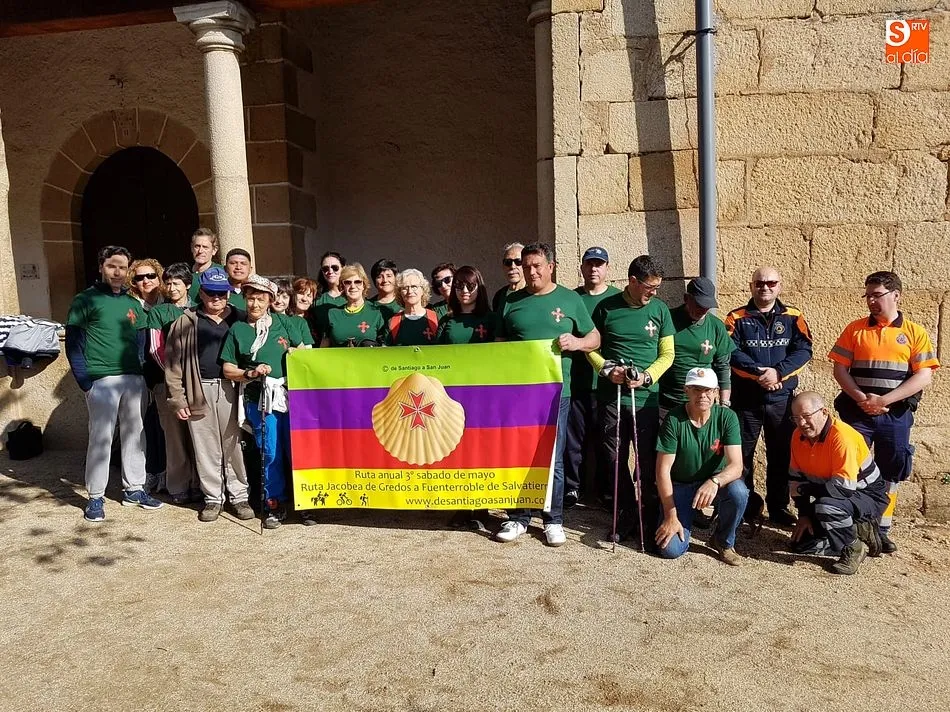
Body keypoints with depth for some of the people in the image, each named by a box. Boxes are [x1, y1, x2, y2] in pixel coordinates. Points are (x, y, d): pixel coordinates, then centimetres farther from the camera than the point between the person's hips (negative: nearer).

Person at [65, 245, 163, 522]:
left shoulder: (133, 304, 14)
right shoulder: (86, 299, 0)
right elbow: (73, 343, -4)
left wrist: (144, 374, 5)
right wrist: (84, 381, -11)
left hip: (135, 379, 5)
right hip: (102, 380, -5)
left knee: (134, 435, 10)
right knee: (101, 438, -3)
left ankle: (134, 489, 21)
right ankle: (95, 497, 8)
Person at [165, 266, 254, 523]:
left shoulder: (240, 319, 7)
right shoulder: (186, 322, 7)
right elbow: (173, 362, 5)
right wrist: (177, 399, 0)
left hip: (232, 388, 0)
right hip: (199, 390, 1)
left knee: (234, 444, 4)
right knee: (206, 447, 6)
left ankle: (239, 496, 15)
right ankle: (213, 498, 18)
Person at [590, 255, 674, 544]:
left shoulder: (659, 309, 4)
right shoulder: (606, 307, 2)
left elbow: (667, 354, 5)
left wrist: (646, 377, -11)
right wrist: (607, 369, -10)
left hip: (646, 398, 0)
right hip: (610, 396, 0)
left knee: (648, 461, 3)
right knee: (614, 458, 7)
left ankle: (647, 518, 18)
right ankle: (628, 514, 22)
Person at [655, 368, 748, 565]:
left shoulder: (727, 417, -14)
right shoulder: (674, 420, -18)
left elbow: (736, 465, -21)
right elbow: (663, 470, -16)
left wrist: (714, 482, -44)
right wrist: (671, 516, -19)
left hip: (715, 484, 2)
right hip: (680, 486, -2)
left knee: (738, 491, -33)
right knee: (670, 549, -19)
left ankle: (724, 541, -3)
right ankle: (685, 520, 18)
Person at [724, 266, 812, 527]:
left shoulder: (793, 317, 5)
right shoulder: (737, 318, 1)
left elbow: (803, 350, -7)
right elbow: (731, 352, -11)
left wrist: (777, 371, -21)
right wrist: (759, 372, -23)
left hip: (782, 399, 2)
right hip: (745, 398, -1)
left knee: (781, 455, 10)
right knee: (742, 454, 6)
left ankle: (779, 508, 23)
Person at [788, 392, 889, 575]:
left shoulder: (842, 436, -29)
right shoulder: (798, 435, -7)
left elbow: (845, 487, -35)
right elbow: (796, 477, 3)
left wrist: (804, 489, -23)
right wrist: (804, 514, -3)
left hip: (869, 496, -8)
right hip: (834, 498, 8)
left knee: (826, 505, -38)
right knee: (800, 544, 2)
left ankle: (853, 547, -11)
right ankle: (860, 532, 12)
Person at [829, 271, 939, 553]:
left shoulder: (915, 332, 2)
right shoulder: (855, 329, 4)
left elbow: (924, 376, -6)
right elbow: (840, 369, 1)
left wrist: (884, 400, -15)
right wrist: (862, 399, -14)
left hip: (895, 416, 0)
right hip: (856, 414, 0)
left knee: (889, 473, 8)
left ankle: (882, 530, 21)